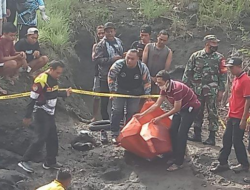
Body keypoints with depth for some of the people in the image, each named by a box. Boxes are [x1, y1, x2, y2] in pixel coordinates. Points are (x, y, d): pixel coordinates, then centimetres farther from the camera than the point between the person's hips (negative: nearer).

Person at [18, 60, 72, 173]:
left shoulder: (54, 79, 6)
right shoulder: (41, 80, -22)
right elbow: (32, 99, -19)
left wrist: (65, 93, 5)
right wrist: (27, 117, -16)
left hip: (50, 113, 9)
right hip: (41, 113, -9)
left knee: (53, 138, 12)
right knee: (41, 139, -11)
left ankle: (50, 162, 24)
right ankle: (24, 161, -4)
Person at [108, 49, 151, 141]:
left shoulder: (143, 68, -20)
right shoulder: (118, 65, -24)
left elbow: (147, 82, -5)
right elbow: (111, 77, -9)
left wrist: (147, 94, -5)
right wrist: (112, 91, -8)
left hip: (135, 93, 1)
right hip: (120, 91, -1)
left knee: (132, 113, 5)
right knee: (117, 112, -1)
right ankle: (115, 134, 8)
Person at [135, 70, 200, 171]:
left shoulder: (177, 88, -31)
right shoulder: (164, 89, -4)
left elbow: (176, 109, -25)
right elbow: (157, 104, 4)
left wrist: (160, 118, -21)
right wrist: (142, 114, 1)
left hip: (191, 108, -9)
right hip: (181, 108, 9)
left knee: (181, 133, -13)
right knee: (173, 131, 3)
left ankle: (178, 163, -10)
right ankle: (175, 157, 14)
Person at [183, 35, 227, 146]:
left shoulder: (219, 58, 3)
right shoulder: (196, 56, 6)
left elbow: (223, 75, 2)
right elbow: (188, 72, 8)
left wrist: (221, 91, -4)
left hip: (212, 90, -2)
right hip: (197, 89, 2)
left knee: (212, 113, -2)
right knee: (197, 112, 8)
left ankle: (212, 137, 2)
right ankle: (197, 135, 19)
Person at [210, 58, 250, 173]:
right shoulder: (236, 79, 11)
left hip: (239, 118, -9)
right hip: (232, 116, 9)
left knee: (237, 141, 0)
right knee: (226, 139, 11)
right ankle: (223, 163, 18)